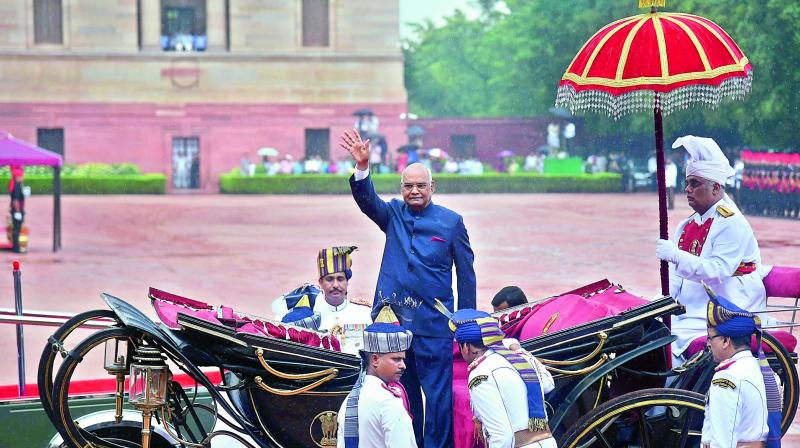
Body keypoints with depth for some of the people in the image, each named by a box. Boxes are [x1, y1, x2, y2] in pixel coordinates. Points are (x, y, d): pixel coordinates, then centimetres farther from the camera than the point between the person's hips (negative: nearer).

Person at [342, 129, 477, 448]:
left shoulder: (451, 222, 2)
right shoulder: (393, 215, 9)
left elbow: (466, 275, 4)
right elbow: (367, 200, -11)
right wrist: (362, 166, -29)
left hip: (433, 324, -3)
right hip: (393, 318, 3)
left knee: (438, 394, -2)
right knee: (403, 392, 12)